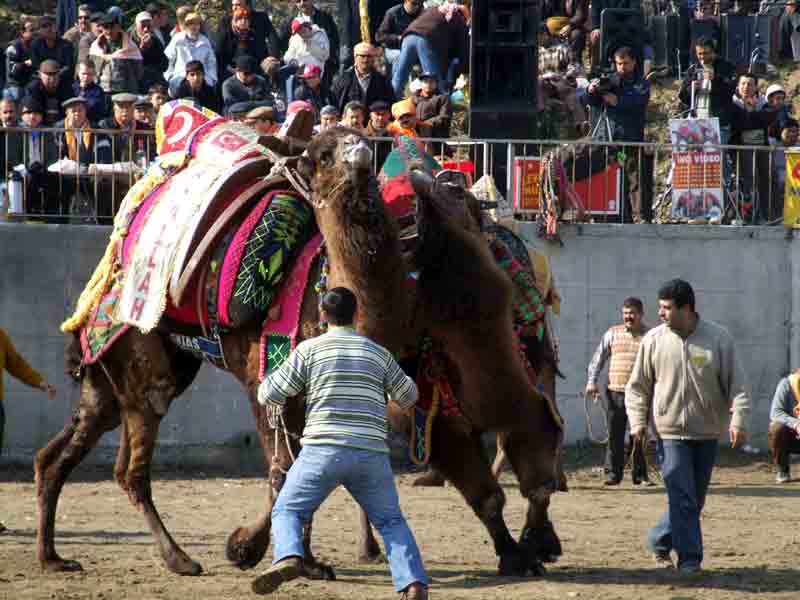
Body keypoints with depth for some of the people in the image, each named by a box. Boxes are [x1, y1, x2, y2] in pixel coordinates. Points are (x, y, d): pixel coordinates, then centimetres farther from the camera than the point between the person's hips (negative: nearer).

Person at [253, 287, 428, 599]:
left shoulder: (309, 349, 5)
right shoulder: (379, 354, 14)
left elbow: (269, 395, 4)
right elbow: (408, 397, 29)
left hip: (324, 450, -3)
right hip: (371, 454, 3)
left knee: (287, 512, 7)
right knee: (390, 521, 15)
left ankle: (288, 558, -24)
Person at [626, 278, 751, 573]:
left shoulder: (718, 338, -4)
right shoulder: (653, 340, -2)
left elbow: (736, 383, -1)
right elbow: (638, 386, 6)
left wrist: (738, 419, -12)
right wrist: (638, 421, -6)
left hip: (706, 434, 2)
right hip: (671, 433, -2)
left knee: (695, 500, 11)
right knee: (682, 499, -11)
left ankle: (659, 541, 30)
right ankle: (689, 558, -7)